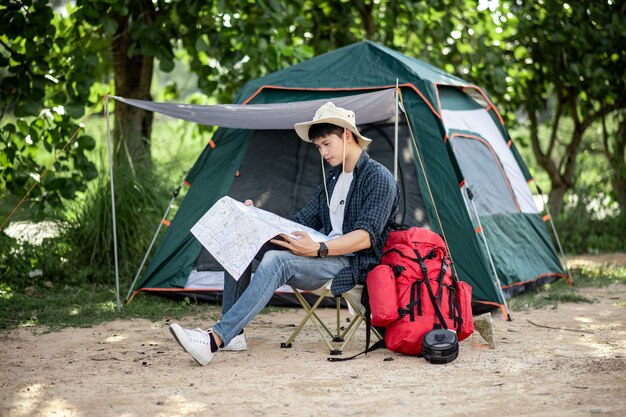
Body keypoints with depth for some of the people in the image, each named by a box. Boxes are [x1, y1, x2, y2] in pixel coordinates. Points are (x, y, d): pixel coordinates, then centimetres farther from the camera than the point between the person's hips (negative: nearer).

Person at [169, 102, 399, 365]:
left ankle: (215, 339, -41)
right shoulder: (332, 179, 21)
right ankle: (233, 334, -10)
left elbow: (366, 236, -19)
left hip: (353, 263, -9)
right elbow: (302, 222, 20)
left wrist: (319, 249, -32)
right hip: (325, 255, 9)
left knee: (276, 261, -34)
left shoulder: (379, 178, -7)